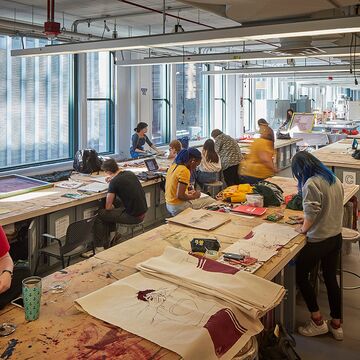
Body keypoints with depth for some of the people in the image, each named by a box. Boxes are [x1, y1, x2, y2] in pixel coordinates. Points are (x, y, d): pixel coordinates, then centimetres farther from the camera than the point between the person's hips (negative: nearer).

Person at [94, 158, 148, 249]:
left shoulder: (114, 182, -15)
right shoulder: (131, 173, 5)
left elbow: (108, 207, -9)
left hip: (133, 217, -8)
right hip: (143, 212, 8)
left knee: (99, 215, 6)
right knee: (115, 201, 27)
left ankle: (99, 247, 11)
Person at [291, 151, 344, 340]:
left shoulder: (311, 184, -20)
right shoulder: (334, 179, 5)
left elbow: (311, 213, -26)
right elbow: (334, 207, 12)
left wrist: (303, 229, -8)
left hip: (319, 241, -8)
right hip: (336, 236, 8)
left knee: (300, 275, 10)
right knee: (331, 278, 18)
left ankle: (317, 321, 15)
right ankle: (336, 325, 28)